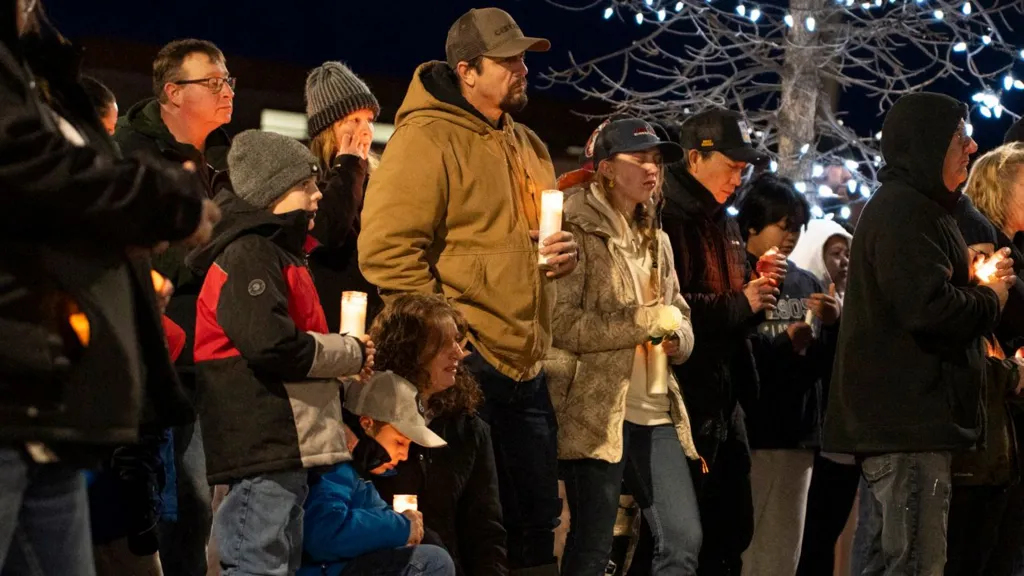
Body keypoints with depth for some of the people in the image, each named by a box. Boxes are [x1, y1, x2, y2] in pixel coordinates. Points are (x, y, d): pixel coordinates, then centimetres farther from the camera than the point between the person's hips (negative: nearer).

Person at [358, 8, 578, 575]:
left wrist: (561, 253, 6)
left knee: (537, 520, 13)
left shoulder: (527, 145, 16)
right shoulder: (425, 140, -11)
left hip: (527, 363, 8)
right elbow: (386, 251, -18)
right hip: (464, 362, -8)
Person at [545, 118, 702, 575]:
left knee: (685, 539, 2)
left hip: (656, 411, 7)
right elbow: (561, 323, -15)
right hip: (597, 411, -7)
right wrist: (645, 321, -14)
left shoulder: (655, 239, 19)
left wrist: (676, 336, 2)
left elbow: (678, 314, 26)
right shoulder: (578, 232, -6)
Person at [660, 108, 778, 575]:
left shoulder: (723, 221, 18)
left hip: (725, 393, 10)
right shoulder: (669, 217, -12)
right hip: (685, 394, -9)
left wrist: (761, 287, 3)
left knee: (733, 527, 15)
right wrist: (738, 304, -16)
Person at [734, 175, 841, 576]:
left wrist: (832, 324, -3)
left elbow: (827, 365, 13)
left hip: (799, 434, 6)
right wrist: (785, 344, -19)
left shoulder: (806, 284, 15)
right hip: (750, 433, -6)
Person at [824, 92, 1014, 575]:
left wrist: (979, 287, 9)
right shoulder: (904, 212, -13)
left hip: (896, 420, 11)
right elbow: (931, 308, -24)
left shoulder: (901, 205, 22)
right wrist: (990, 298, -6)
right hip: (907, 422, -11)